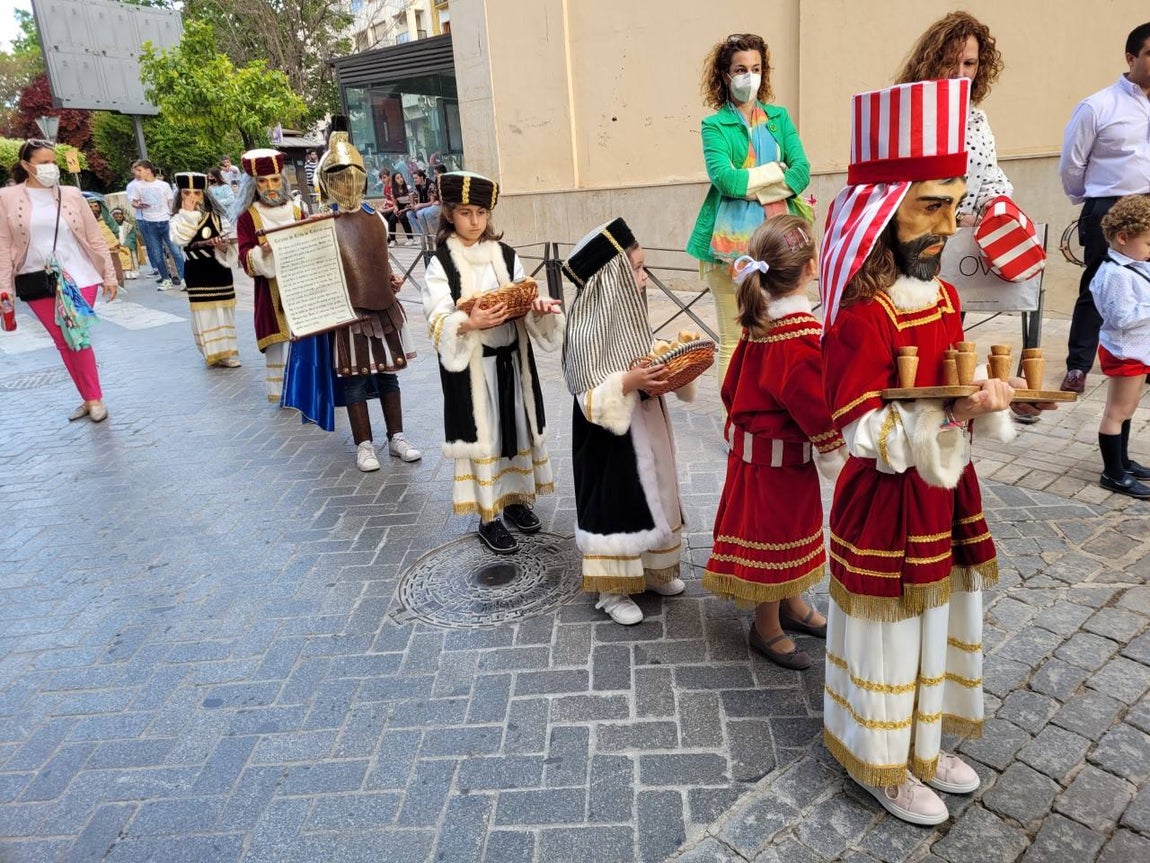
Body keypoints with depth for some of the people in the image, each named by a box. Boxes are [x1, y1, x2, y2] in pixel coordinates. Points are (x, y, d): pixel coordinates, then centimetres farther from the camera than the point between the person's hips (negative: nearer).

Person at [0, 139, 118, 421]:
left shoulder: (72, 195, 2)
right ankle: (89, 398, 16)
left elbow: (95, 238, 4)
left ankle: (95, 399, 6)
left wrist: (109, 275, 1)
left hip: (78, 277, -1)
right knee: (62, 342, 6)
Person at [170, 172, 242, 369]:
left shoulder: (216, 216, 1)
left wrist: (223, 246, -21)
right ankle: (212, 351, 11)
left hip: (219, 267, 1)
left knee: (222, 310, 7)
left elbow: (229, 238, 2)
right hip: (196, 270, -1)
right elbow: (179, 239, -19)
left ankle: (226, 351, 16)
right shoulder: (179, 218, 0)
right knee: (204, 311, 4)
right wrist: (188, 213, -16)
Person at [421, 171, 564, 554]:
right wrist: (469, 323, -33)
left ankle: (515, 498, 32)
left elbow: (524, 299, 4)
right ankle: (488, 517, 14)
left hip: (512, 358, 5)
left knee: (517, 427, 13)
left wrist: (539, 306, -19)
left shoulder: (506, 255, 6)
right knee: (481, 435, 2)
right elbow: (437, 320, -14)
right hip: (471, 364, -4)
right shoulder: (441, 263, -7)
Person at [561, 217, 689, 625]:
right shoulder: (588, 332, -21)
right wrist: (628, 382, -33)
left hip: (645, 430, 8)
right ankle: (612, 589, 21)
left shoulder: (628, 317, 4)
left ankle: (652, 570, 38)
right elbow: (590, 400, -23)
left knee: (650, 499, 19)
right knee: (614, 506, 5)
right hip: (611, 442, -8)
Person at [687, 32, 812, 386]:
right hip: (731, 240, -3)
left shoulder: (779, 117, 16)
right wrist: (779, 171, -4)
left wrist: (749, 184, -10)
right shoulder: (715, 124, 5)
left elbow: (802, 171, 2)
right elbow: (725, 180, -12)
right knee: (733, 340, -1)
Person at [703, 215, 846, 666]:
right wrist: (838, 453, -8)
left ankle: (792, 606, 43)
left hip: (753, 442, 9)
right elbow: (819, 409, -23)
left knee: (789, 529, 24)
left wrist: (744, 420, 22)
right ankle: (767, 629, 26)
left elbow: (735, 383, 9)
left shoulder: (761, 323, -1)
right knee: (774, 534, 7)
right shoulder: (803, 340, -28)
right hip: (780, 458, -9)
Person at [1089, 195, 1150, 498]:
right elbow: (1121, 317, -27)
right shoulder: (1117, 274, -23)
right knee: (1118, 411, -1)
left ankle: (1122, 461, 33)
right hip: (1124, 351, -10)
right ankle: (1113, 474, 8)